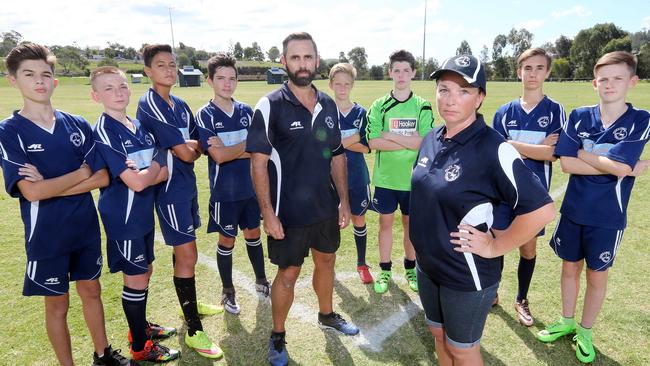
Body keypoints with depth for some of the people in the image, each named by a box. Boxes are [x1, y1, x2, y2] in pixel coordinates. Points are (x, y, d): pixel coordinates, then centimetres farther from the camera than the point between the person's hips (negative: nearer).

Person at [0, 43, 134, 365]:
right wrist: (81, 173, -12)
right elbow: (31, 192, -19)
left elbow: (103, 178, -7)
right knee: (57, 305, 12)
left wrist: (50, 186, -16)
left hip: (86, 228, 3)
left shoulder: (77, 125, 0)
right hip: (47, 236, -3)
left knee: (91, 291, 18)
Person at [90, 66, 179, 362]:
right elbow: (136, 183, -23)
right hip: (123, 216, -7)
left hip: (143, 213, 7)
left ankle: (141, 326, 40)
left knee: (144, 271, 19)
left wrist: (145, 171, -16)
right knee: (136, 279, 4)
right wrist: (155, 167, -5)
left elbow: (164, 173, 3)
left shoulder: (138, 126, 6)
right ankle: (141, 347, 23)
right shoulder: (103, 131, -17)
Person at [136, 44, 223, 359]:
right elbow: (185, 154, -19)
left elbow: (198, 148, 8)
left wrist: (189, 146, -12)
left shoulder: (181, 105, 11)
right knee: (187, 256, -4)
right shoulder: (148, 105, -14)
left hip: (187, 184, 8)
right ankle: (194, 331, 9)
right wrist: (189, 148, 1)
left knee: (183, 250, 20)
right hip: (170, 188, -8)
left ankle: (190, 304, 38)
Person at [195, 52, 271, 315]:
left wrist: (230, 150, -16)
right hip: (224, 191, -3)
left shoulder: (246, 111, 3)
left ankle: (261, 281, 35)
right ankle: (228, 292, 28)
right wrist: (247, 145, -9)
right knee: (227, 240, 9)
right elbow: (218, 156, -18)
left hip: (251, 186, 4)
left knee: (253, 234, 16)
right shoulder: (204, 116, -8)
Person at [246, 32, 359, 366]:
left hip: (326, 207, 6)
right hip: (288, 212, -5)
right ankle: (277, 336, 32)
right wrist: (267, 212, -17)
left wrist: (343, 200, 7)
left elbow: (336, 156, 9)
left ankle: (327, 315, 47)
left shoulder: (328, 105, 3)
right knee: (288, 274, 8)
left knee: (326, 262, 21)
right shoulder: (270, 106, -12)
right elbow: (259, 162, -14)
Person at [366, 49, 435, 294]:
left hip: (413, 178, 0)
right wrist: (410, 142, -14)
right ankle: (385, 270, 26)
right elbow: (373, 142, -12)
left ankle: (410, 268, 33)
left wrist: (391, 136, -14)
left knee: (410, 223, 13)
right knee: (385, 222, 10)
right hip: (385, 178, 0)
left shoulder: (423, 107, -1)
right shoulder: (379, 106, 0)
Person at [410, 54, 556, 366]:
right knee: (439, 335, 25)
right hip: (427, 266, 6)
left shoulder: (493, 148, -23)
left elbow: (542, 209, -25)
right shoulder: (431, 139, 0)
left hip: (467, 276, -6)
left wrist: (494, 248, -18)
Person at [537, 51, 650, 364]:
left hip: (608, 216, -2)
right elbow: (566, 163, -12)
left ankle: (585, 331, 34)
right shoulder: (579, 116, -4)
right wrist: (620, 167, -14)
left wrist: (582, 153, -10)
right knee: (570, 267, 16)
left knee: (596, 275, 13)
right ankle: (567, 322, 37)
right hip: (573, 210, 2)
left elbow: (620, 165, -22)